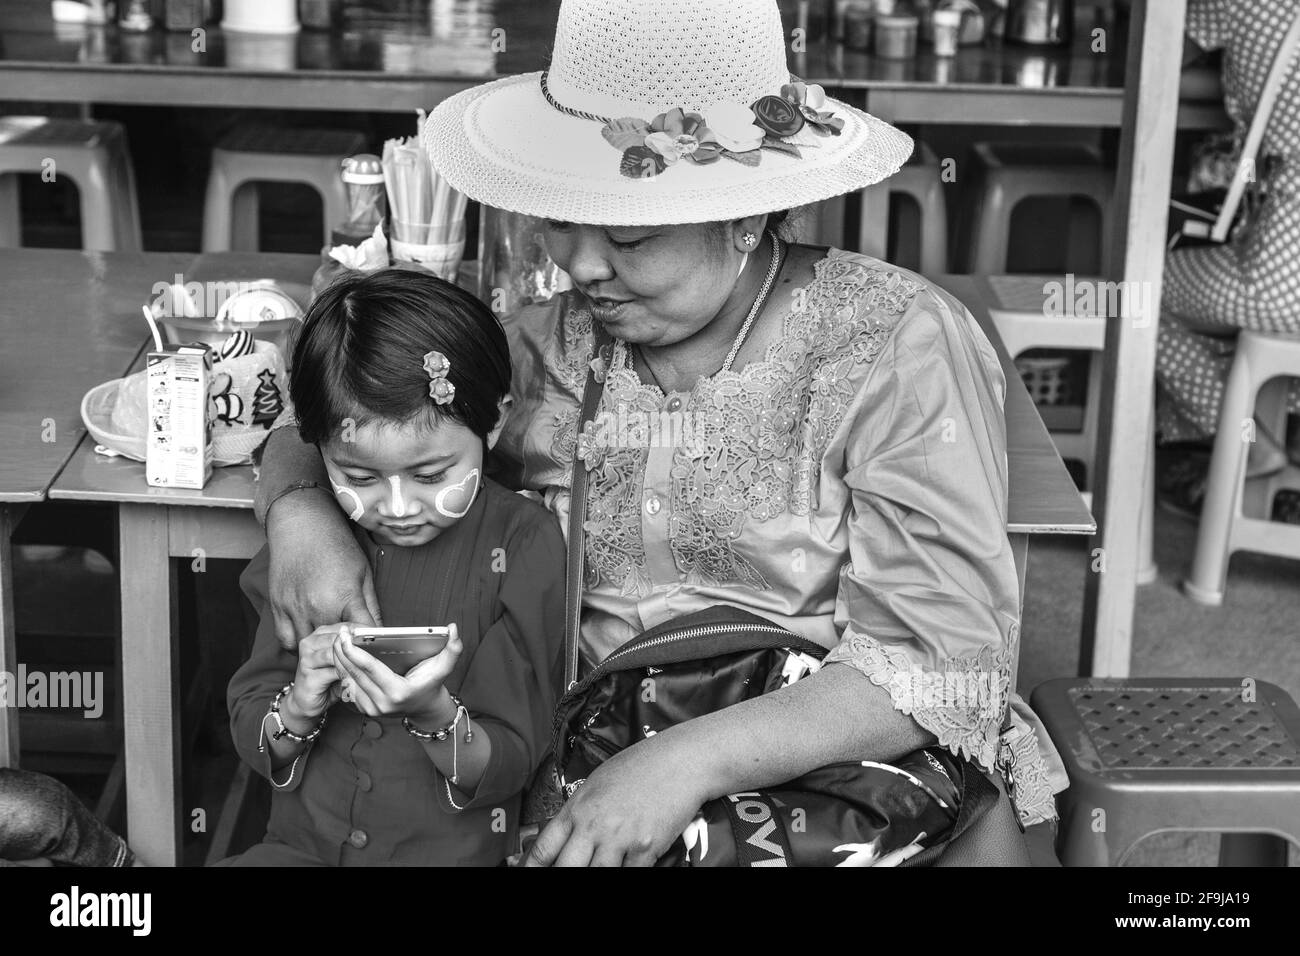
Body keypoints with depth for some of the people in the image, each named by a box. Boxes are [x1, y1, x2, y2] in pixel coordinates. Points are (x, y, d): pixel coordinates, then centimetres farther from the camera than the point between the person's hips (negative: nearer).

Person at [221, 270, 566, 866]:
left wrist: (435, 716, -24)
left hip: (453, 851, -2)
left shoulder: (524, 546, -7)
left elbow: (506, 768, -6)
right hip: (304, 842, 2)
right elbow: (252, 743, 6)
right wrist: (300, 707, -14)